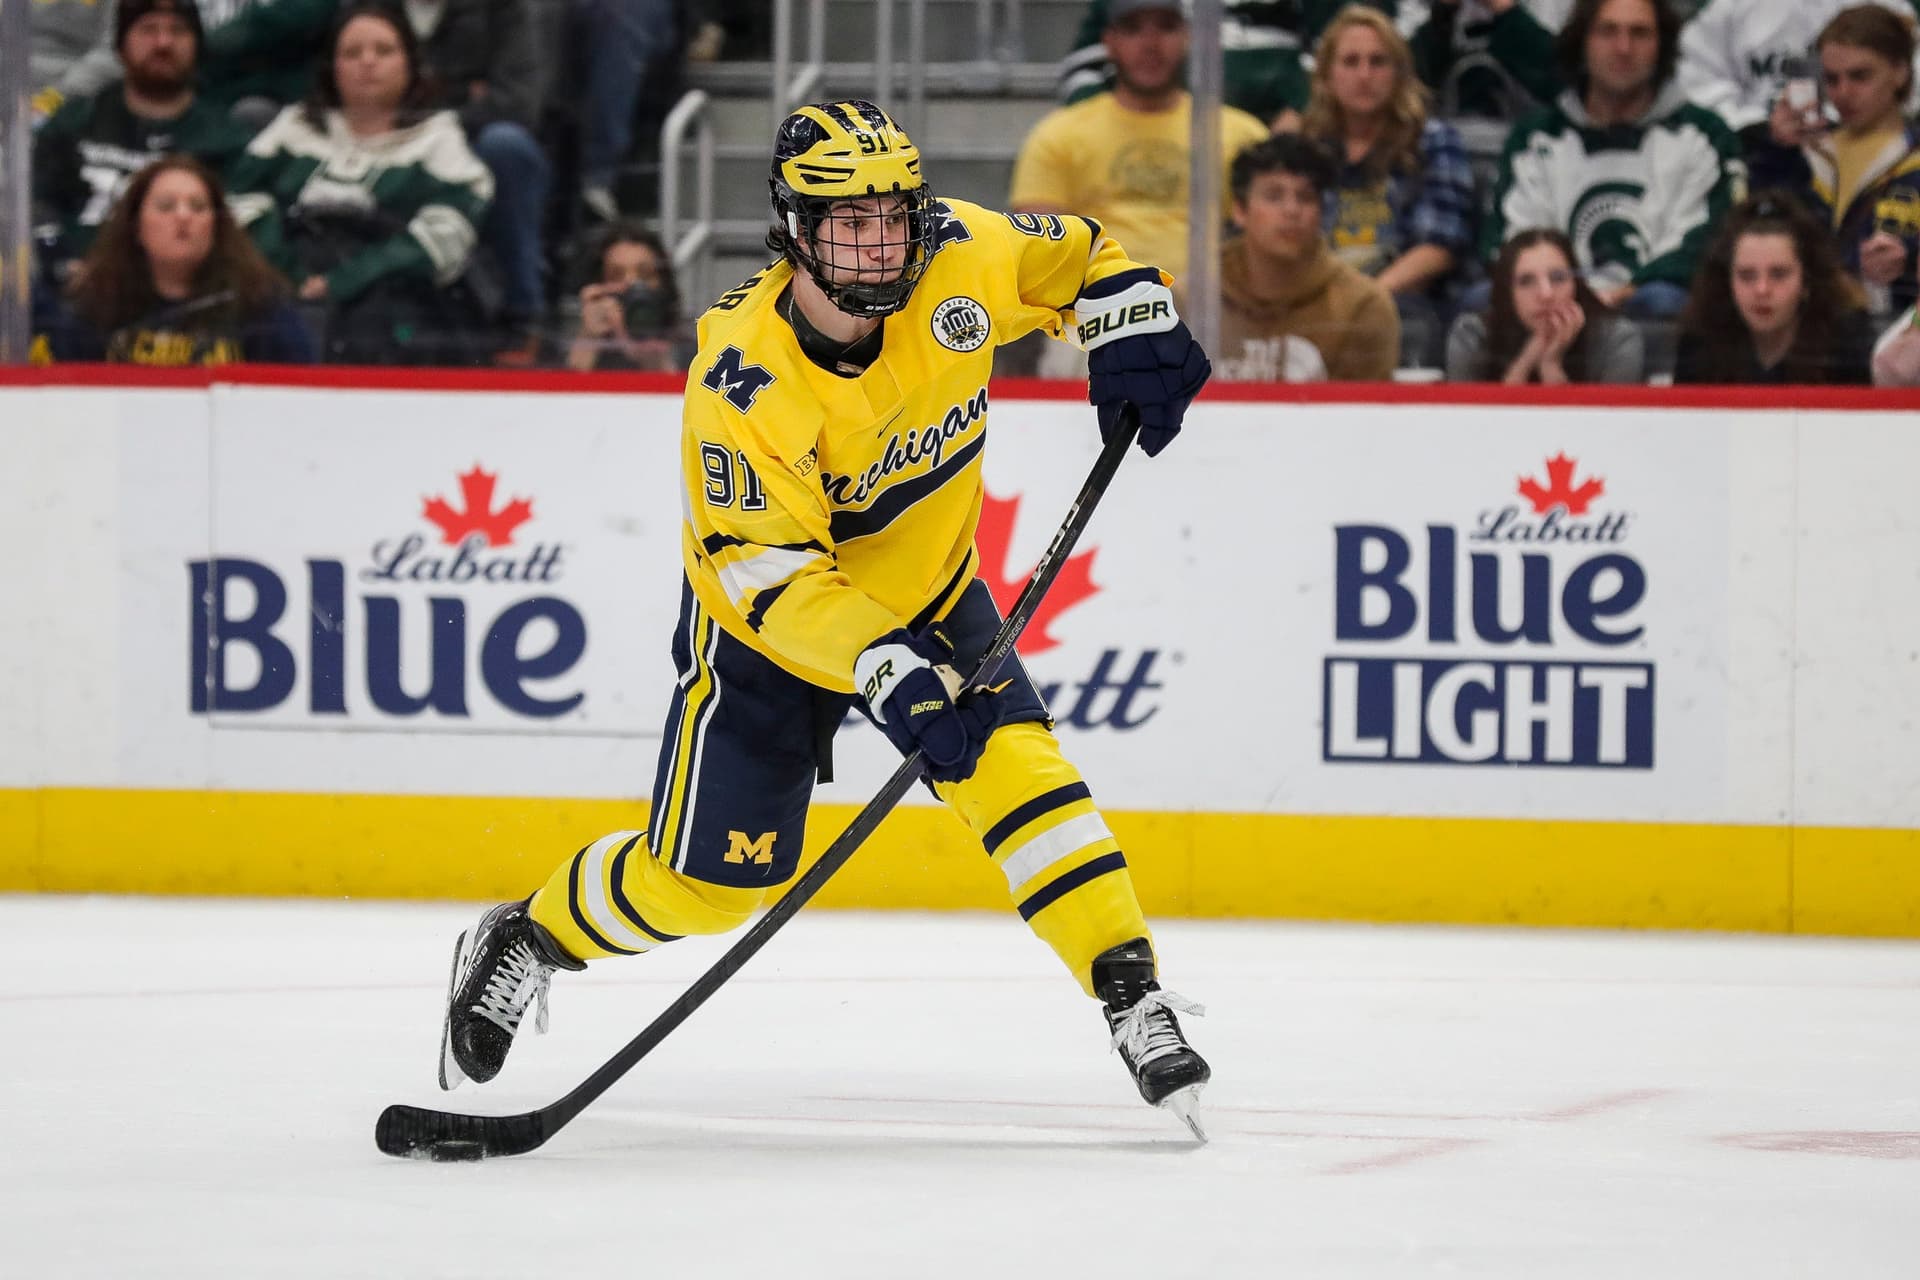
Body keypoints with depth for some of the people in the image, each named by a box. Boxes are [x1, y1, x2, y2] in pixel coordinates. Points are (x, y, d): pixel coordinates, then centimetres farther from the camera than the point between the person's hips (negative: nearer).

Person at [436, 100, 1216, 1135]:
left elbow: (1076, 256, 1)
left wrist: (1134, 326, -17)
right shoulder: (741, 380, -33)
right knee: (704, 880, 1)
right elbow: (768, 571, -34)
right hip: (764, 620, -3)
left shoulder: (958, 262, -21)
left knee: (1015, 767, -19)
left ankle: (1134, 999, -15)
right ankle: (519, 945, 27)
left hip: (927, 591, 3)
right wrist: (885, 668, -45)